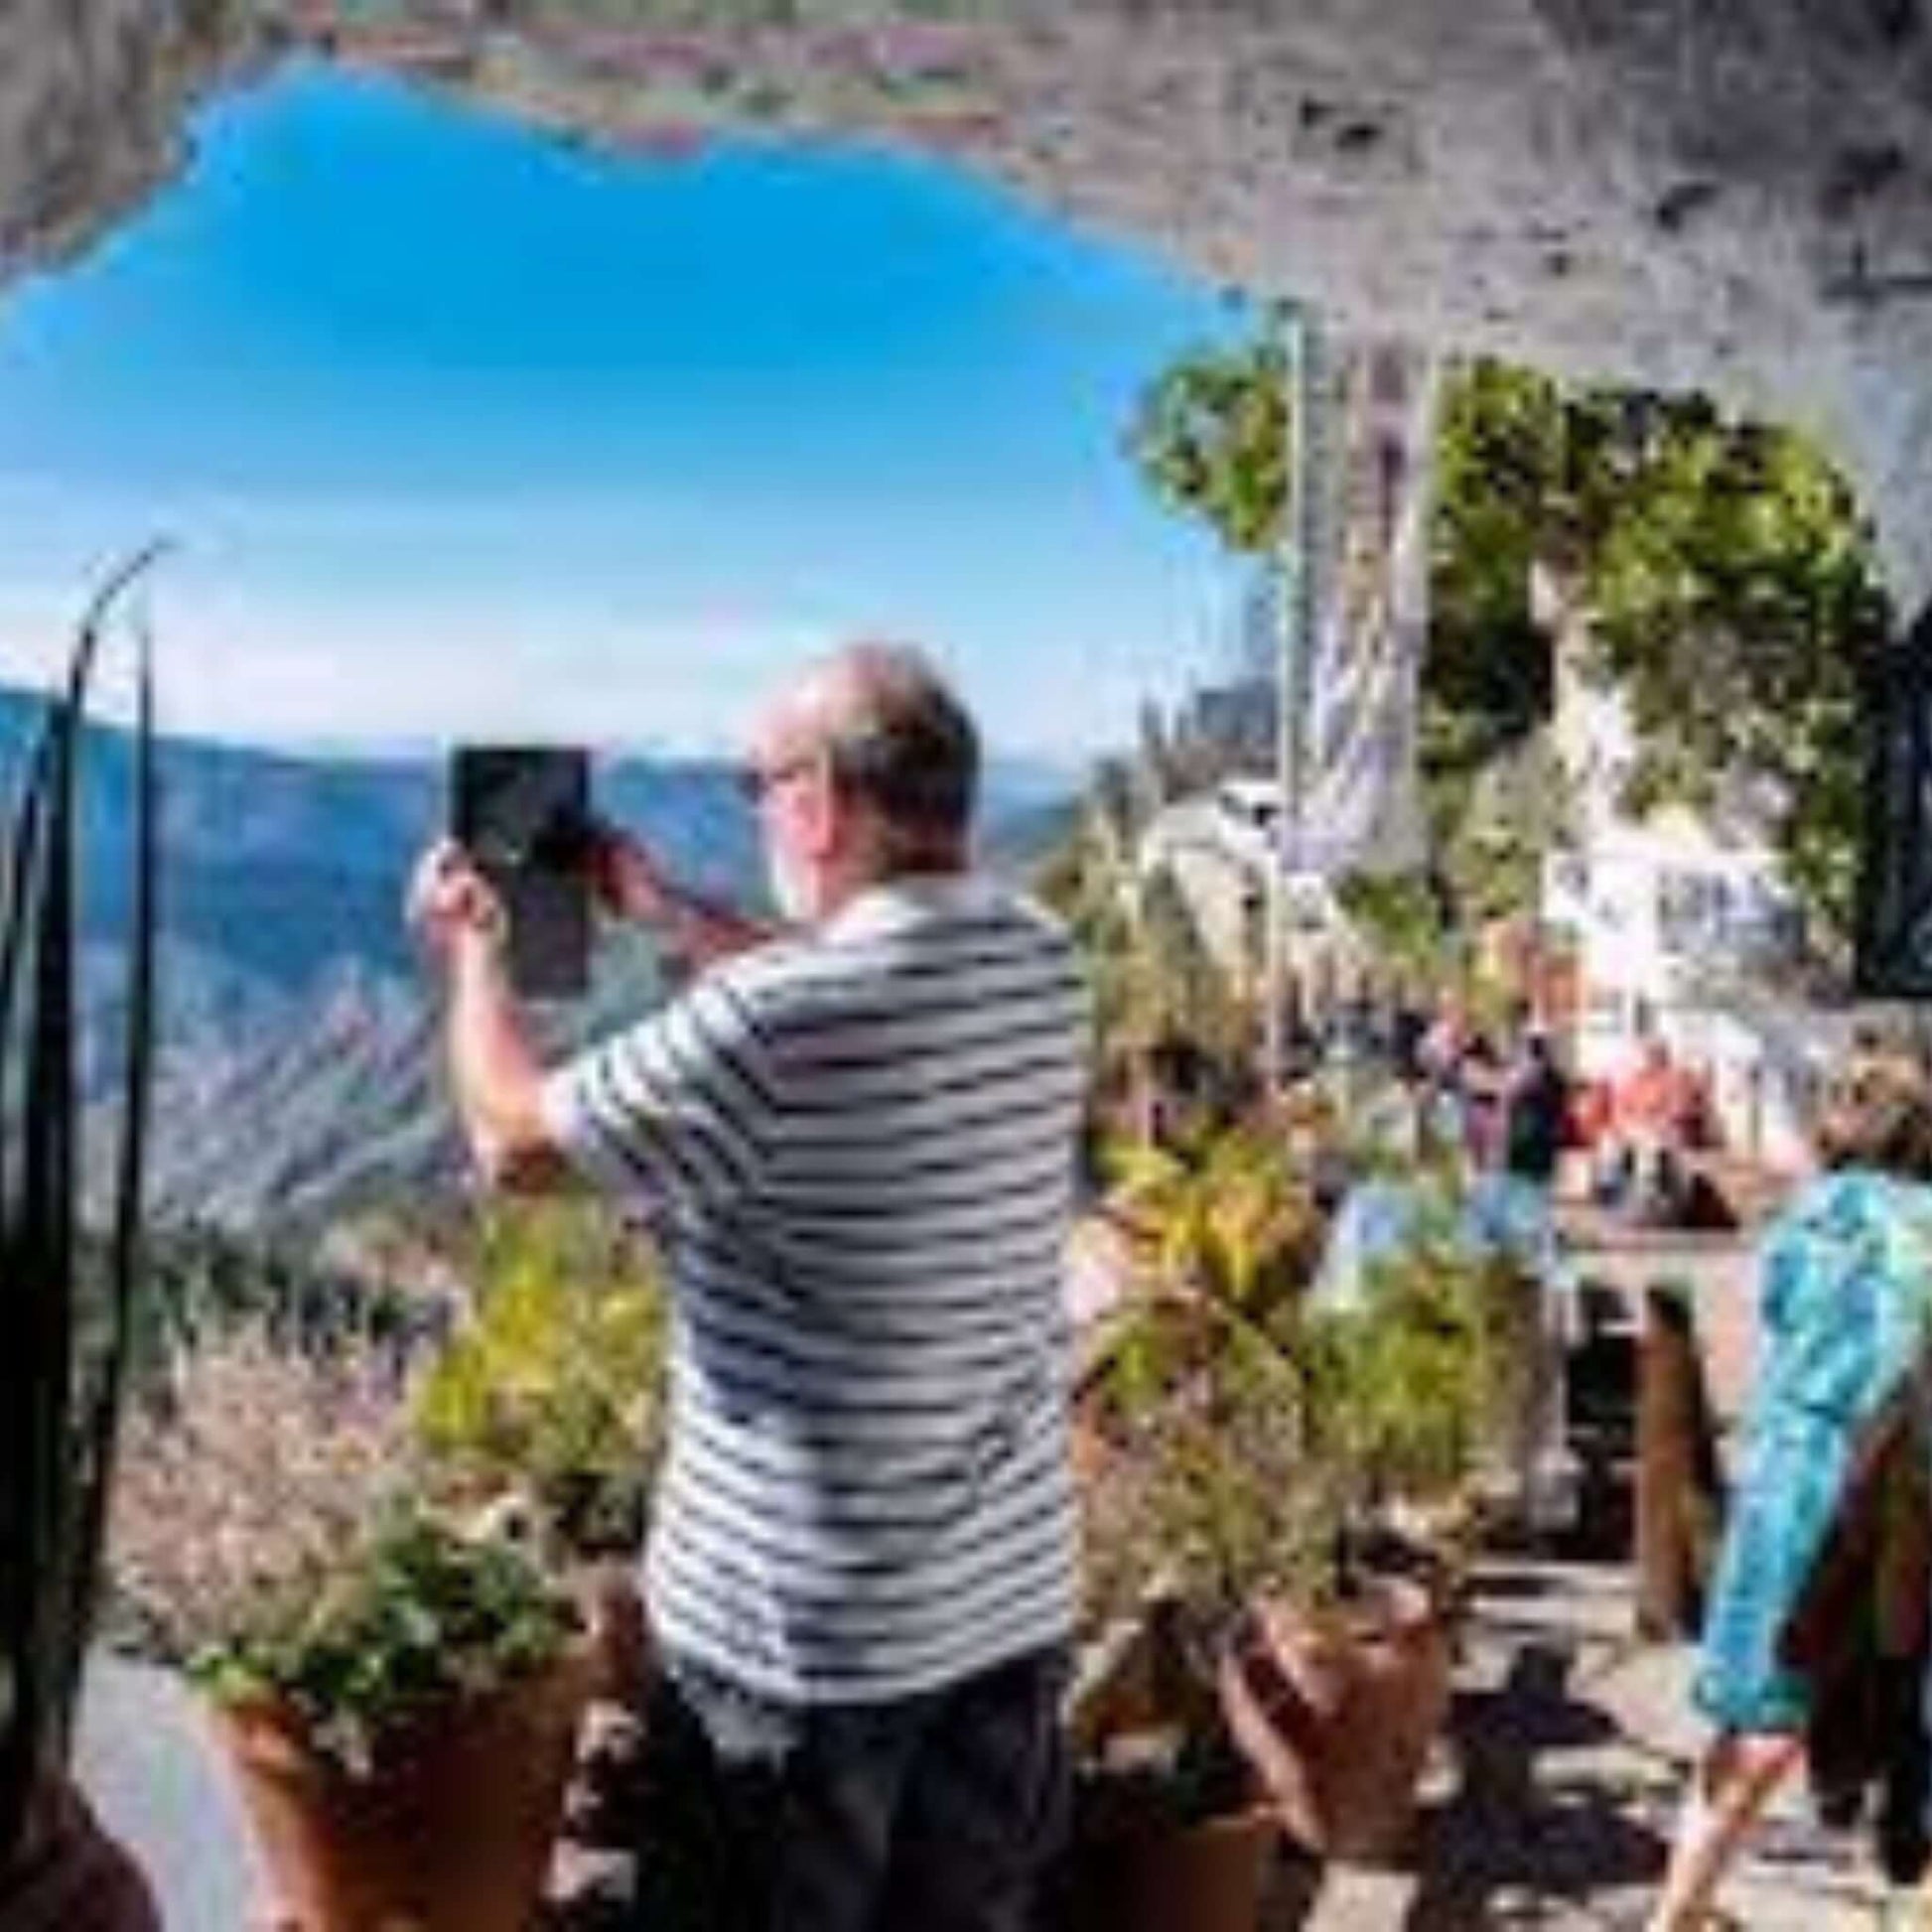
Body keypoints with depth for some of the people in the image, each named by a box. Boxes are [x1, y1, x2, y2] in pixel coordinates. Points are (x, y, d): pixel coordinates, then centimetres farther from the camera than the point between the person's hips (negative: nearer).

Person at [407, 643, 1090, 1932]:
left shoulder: (773, 1020, -25)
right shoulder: (1045, 967, -3)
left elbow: (516, 1141, -11)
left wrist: (472, 951, 6)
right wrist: (667, 908, 25)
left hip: (806, 1623, -6)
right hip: (1016, 1593, 6)